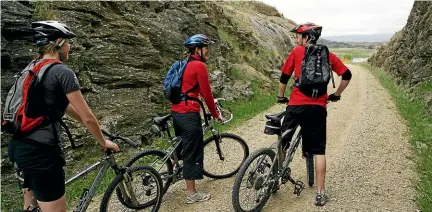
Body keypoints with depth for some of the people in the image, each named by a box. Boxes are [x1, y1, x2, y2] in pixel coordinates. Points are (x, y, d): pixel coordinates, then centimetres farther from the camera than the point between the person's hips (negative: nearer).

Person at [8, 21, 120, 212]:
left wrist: (95, 130, 25)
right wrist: (103, 142, 6)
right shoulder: (62, 72, -13)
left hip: (19, 146, 10)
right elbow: (87, 117, -11)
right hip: (41, 150, -9)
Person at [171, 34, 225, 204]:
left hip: (176, 112, 9)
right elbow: (206, 93, -12)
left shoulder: (186, 65, 17)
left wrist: (211, 101, 35)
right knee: (193, 153, 1)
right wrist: (216, 114, 0)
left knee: (184, 147, 26)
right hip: (189, 114, -9)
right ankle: (192, 194, 11)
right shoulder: (199, 65, -11)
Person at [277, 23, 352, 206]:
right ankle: (320, 194, 10)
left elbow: (284, 76, 8)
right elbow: (347, 75, 11)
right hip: (318, 107, 2)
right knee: (318, 150, 8)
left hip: (296, 105, -2)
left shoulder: (297, 52, 4)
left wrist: (281, 97, 22)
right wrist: (336, 95, 24)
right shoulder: (328, 55, 11)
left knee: (283, 142, 17)